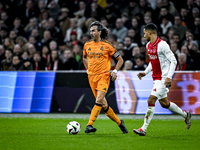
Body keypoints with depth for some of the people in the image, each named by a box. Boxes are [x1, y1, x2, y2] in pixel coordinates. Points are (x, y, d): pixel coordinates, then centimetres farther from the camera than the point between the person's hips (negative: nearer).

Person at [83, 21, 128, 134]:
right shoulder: (87, 45, 10)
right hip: (92, 77, 4)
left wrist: (115, 71, -6)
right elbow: (84, 57, 31)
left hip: (103, 75, -4)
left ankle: (90, 125, -27)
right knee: (104, 105, 5)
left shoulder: (107, 46, -2)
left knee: (99, 100, -22)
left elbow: (120, 59, 6)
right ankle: (119, 122, 21)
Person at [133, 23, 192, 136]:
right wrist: (145, 72, 13)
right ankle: (186, 115, 35)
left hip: (163, 79, -9)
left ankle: (144, 129, -12)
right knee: (164, 103, 15)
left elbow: (173, 61, -17)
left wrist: (169, 77, -24)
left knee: (151, 100, -14)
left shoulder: (162, 45, -17)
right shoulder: (148, 45, 10)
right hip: (156, 78, 9)